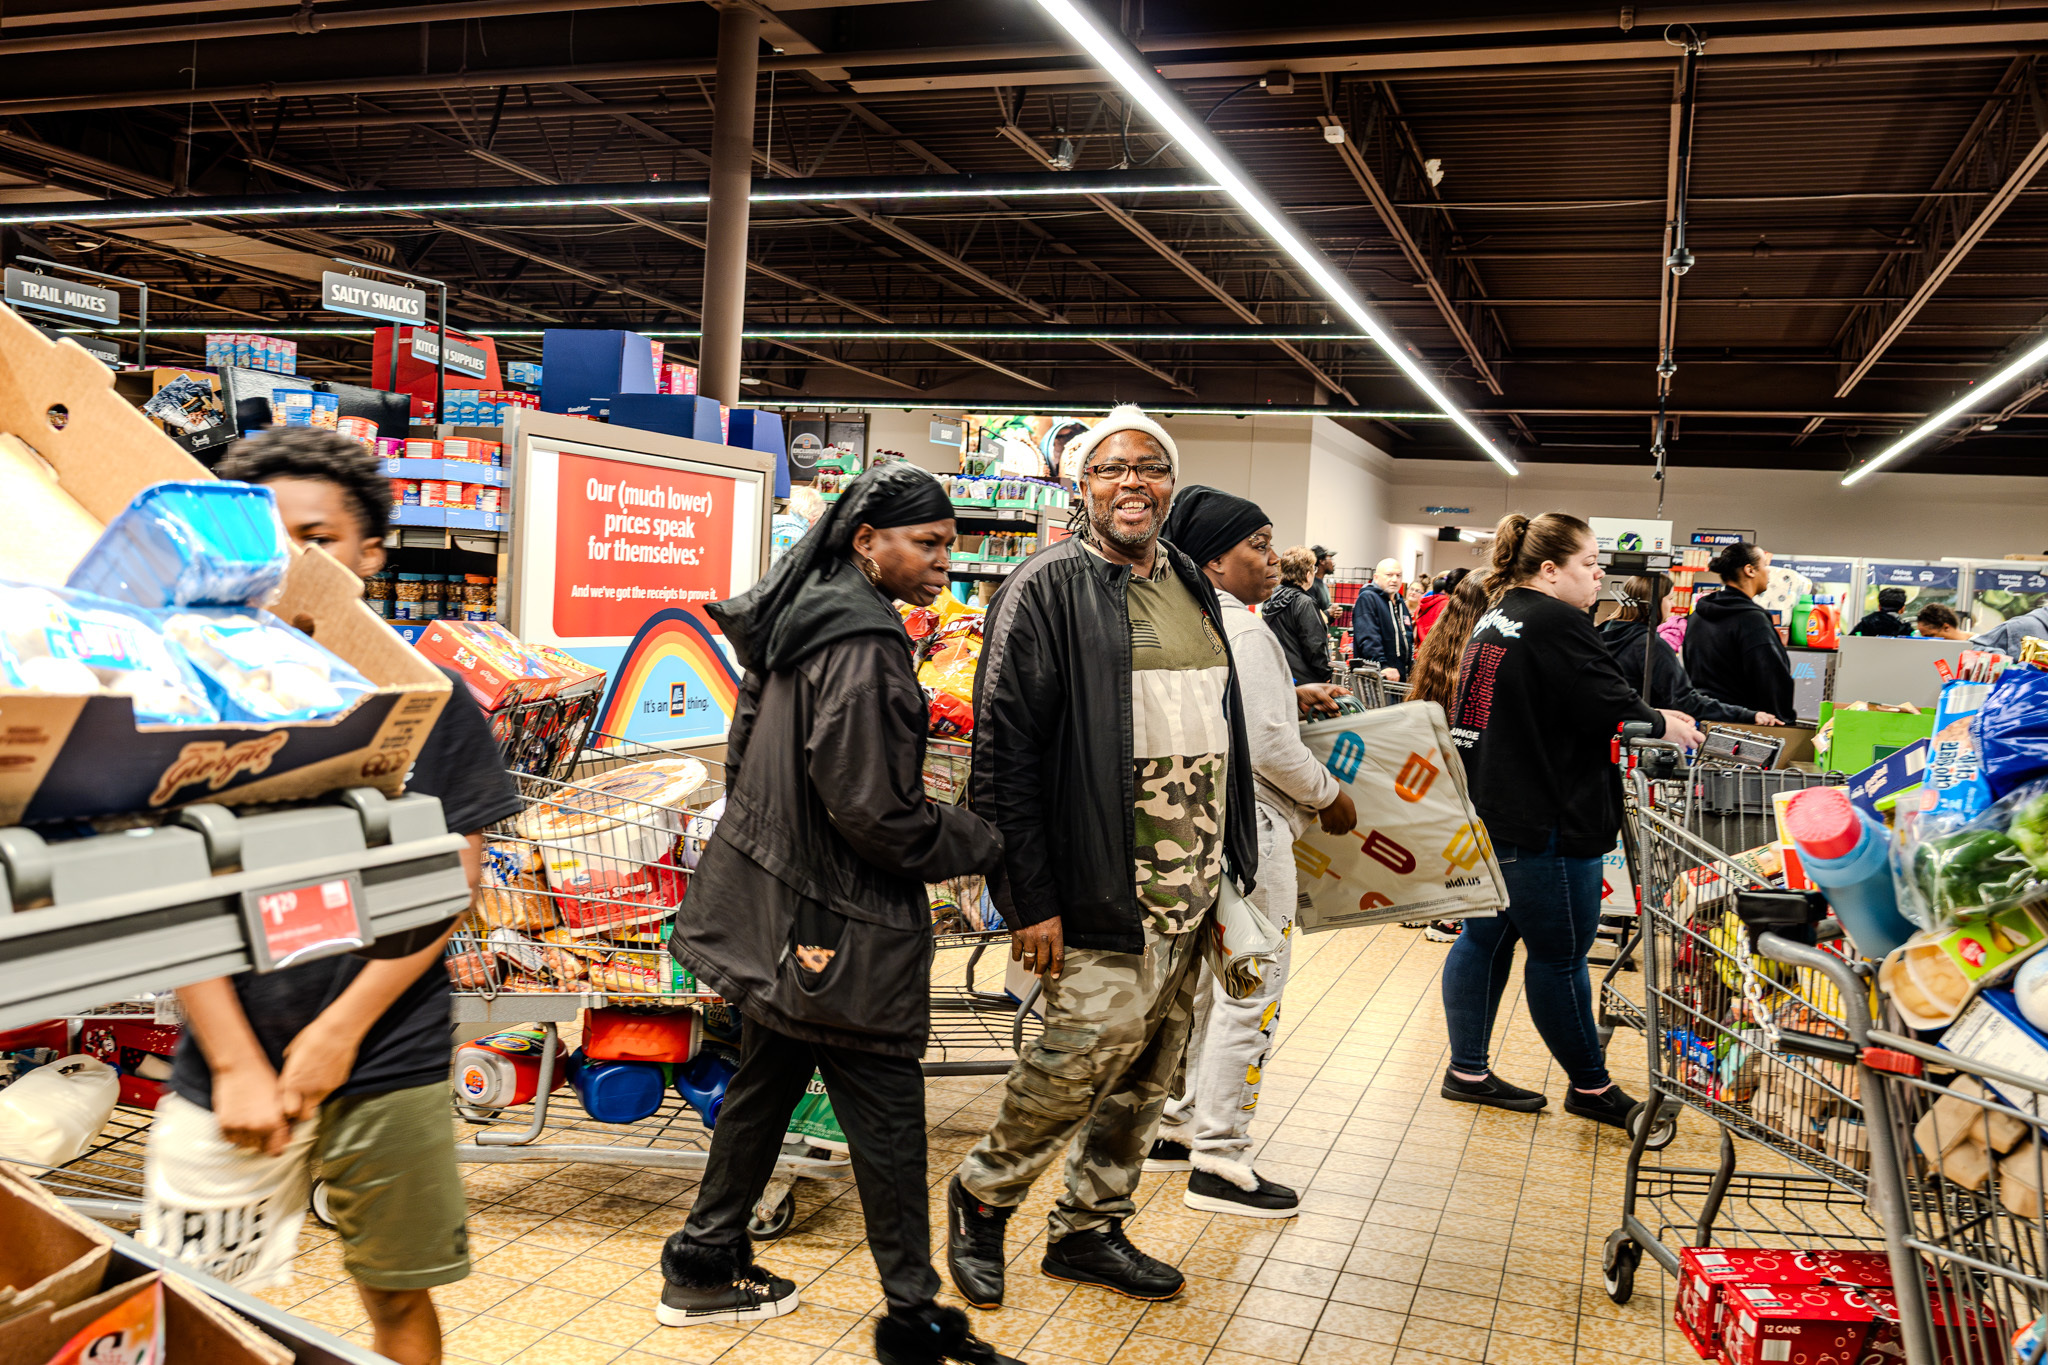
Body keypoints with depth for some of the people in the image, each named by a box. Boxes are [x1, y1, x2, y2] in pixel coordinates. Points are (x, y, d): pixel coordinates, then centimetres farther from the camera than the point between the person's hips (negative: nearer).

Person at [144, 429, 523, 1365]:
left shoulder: (428, 699, 0)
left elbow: (449, 885, -1)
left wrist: (341, 1030, -8)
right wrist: (236, 1065, -8)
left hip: (388, 1066, 0)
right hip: (226, 1067, 0)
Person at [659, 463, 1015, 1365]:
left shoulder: (799, 619, 8)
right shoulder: (863, 645, -22)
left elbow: (748, 761, 17)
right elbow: (876, 813, -23)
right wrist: (982, 842, -9)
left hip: (775, 909, 10)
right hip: (840, 927, -10)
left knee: (765, 1084, 21)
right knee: (886, 1116, 2)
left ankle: (703, 1266, 36)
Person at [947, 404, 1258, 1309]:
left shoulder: (1193, 587, 14)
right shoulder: (1048, 588, -9)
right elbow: (1003, 749, -14)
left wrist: (1229, 863, 15)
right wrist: (1031, 899, -16)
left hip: (1192, 890, 7)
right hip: (1104, 891, -7)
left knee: (1149, 1072, 14)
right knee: (1081, 1057, -5)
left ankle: (1089, 1229, 32)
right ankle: (983, 1196, 22)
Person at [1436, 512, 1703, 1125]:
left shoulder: (1494, 619, 14)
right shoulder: (1556, 623, -16)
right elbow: (1610, 707, -19)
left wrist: (1641, 716, 14)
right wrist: (1663, 724, 1)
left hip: (1487, 812, 10)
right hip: (1541, 822, -10)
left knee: (1487, 937, 14)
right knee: (1560, 952, 3)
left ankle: (1468, 1071, 22)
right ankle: (1590, 1086, 17)